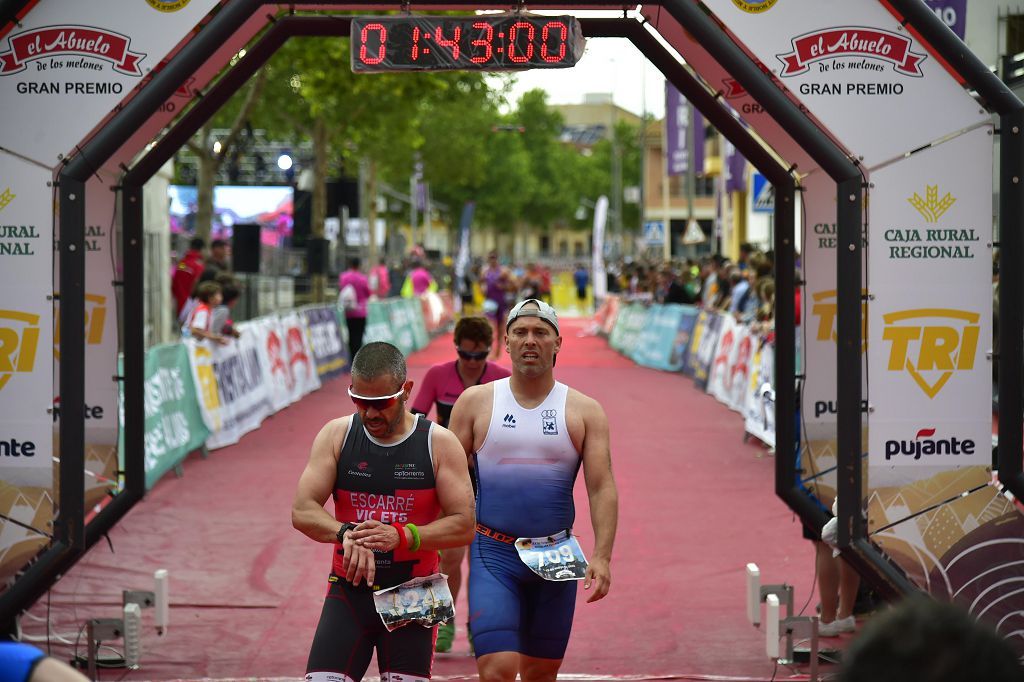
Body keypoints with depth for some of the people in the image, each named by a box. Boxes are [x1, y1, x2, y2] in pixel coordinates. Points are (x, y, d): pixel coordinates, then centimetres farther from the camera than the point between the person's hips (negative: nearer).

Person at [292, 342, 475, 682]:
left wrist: (402, 536, -21)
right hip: (348, 591, 1)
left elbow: (464, 525, -6)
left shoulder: (439, 443, -2)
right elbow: (302, 511, -5)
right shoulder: (336, 435, 2)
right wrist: (346, 533, -26)